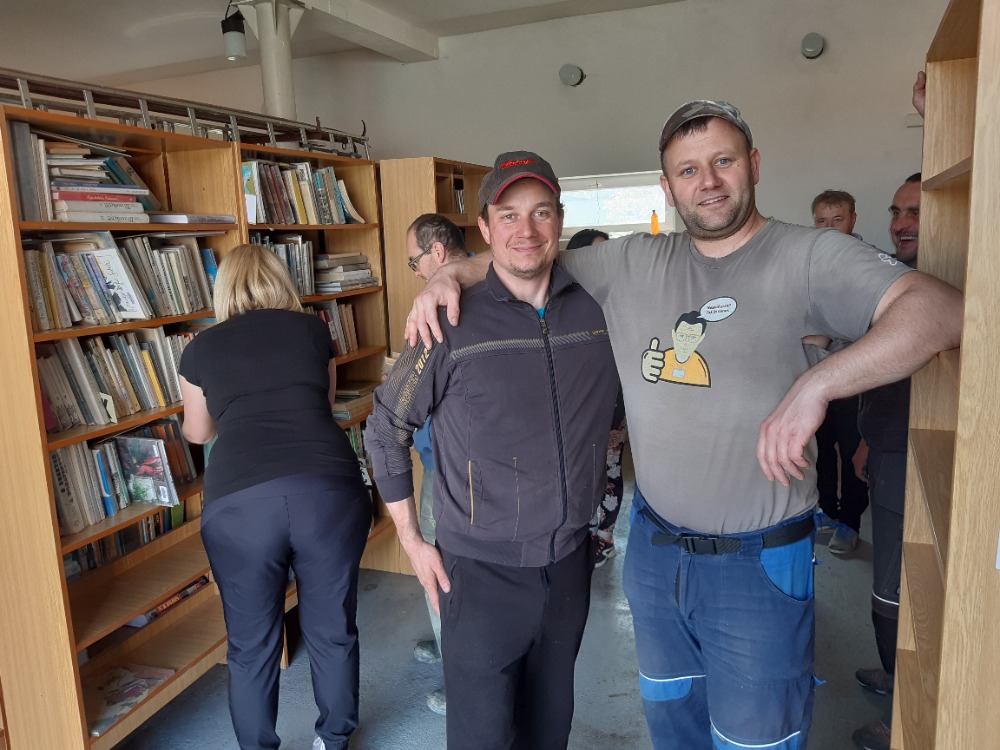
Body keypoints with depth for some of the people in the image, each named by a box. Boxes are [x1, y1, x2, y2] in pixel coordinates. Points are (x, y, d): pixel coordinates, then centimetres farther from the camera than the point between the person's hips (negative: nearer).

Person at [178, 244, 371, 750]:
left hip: (240, 500, -1)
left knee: (252, 646, 17)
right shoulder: (312, 329, 16)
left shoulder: (201, 348, 15)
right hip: (328, 489, 1)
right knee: (332, 630, 19)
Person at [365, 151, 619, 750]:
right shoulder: (454, 324, -14)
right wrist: (412, 541, -3)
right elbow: (386, 429, -4)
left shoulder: (598, 308, -4)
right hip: (484, 571, -3)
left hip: (572, 561, 4)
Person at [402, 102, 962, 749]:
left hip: (758, 563, -4)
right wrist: (454, 273, -8)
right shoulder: (633, 264, 2)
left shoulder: (809, 257, -12)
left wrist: (815, 384, -38)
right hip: (653, 547, 5)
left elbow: (943, 308, -25)